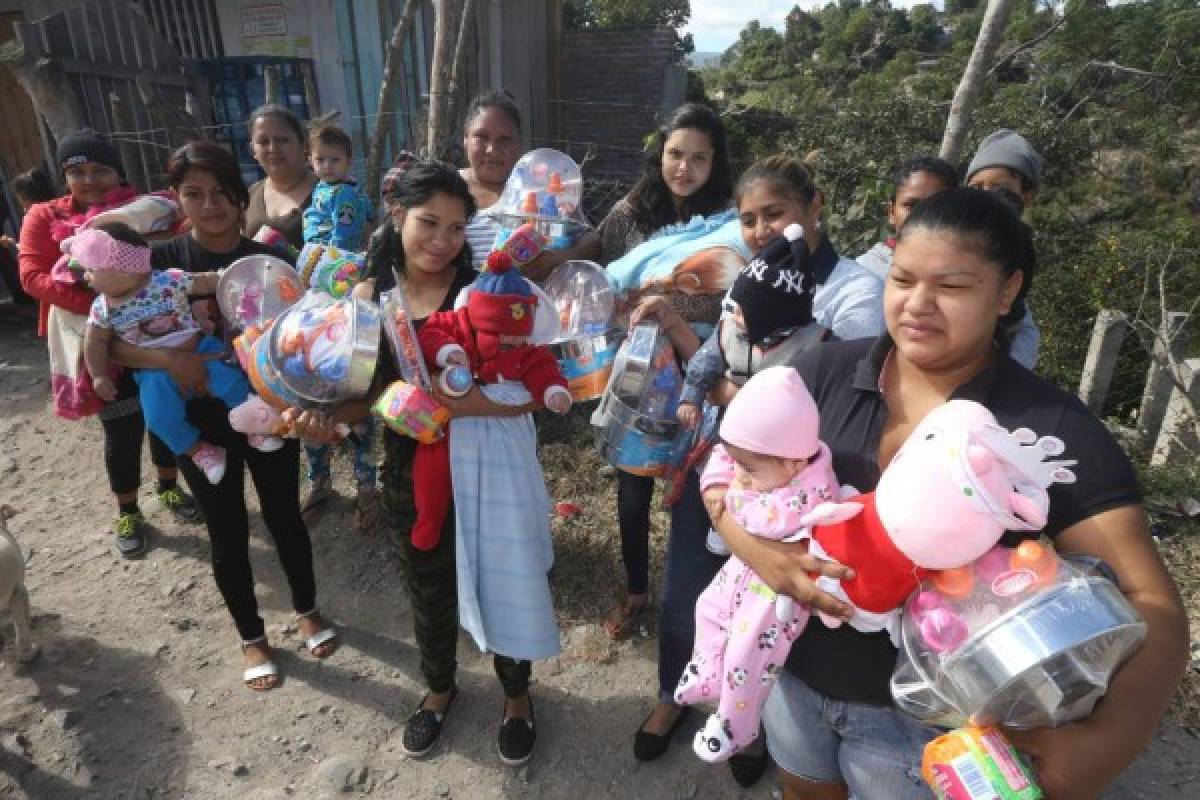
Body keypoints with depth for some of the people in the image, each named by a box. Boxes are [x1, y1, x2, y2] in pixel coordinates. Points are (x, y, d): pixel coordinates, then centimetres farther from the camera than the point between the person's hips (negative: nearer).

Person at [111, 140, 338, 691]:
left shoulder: (269, 261, -5)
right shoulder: (158, 262, -8)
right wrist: (169, 359, -29)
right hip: (201, 423, 0)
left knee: (284, 516, 15)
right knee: (228, 534, 11)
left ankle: (307, 611, 40)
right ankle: (251, 637, 34)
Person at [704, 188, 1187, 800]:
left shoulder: (1056, 431, -16)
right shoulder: (825, 373, -10)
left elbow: (1148, 604, -16)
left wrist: (1105, 744, -34)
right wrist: (759, 552, -27)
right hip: (793, 670, 2)